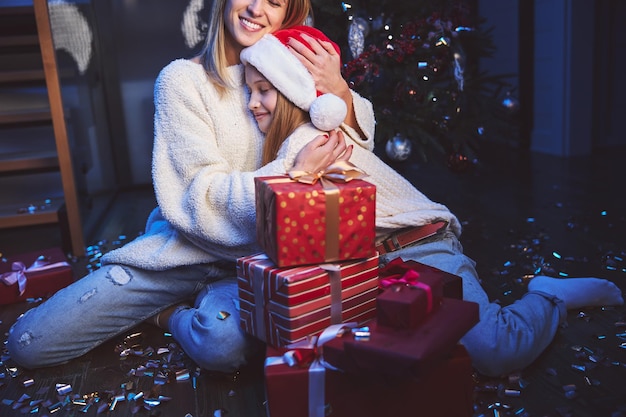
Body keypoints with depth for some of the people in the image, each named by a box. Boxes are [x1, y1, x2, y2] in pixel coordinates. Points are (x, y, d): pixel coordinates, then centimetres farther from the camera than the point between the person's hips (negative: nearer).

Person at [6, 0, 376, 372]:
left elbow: (353, 147, 0)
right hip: (184, 246, 0)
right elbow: (202, 195, -14)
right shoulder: (183, 80, -6)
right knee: (27, 342, -1)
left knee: (224, 343, -33)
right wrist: (294, 172, -25)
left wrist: (340, 91, -19)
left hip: (251, 256, 1)